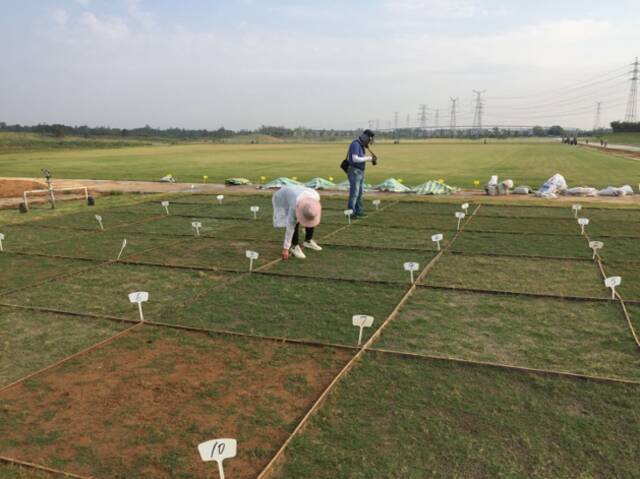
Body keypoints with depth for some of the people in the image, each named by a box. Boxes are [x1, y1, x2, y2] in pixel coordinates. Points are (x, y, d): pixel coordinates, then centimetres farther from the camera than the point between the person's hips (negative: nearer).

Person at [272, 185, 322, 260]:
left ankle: (308, 241, 13)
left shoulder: (316, 196, -32)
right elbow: (290, 227, -38)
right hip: (283, 199, -5)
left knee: (311, 221, -7)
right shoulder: (294, 207, -43)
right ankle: (295, 247, -10)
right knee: (294, 223, -23)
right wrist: (285, 248, -34)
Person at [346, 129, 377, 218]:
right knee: (354, 193, -10)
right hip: (354, 171, -10)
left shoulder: (361, 145, 14)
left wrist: (371, 158, 5)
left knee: (360, 192, 14)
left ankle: (358, 211, 21)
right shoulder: (355, 144, -17)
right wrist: (368, 158, -18)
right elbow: (355, 159, -26)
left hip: (360, 172, 10)